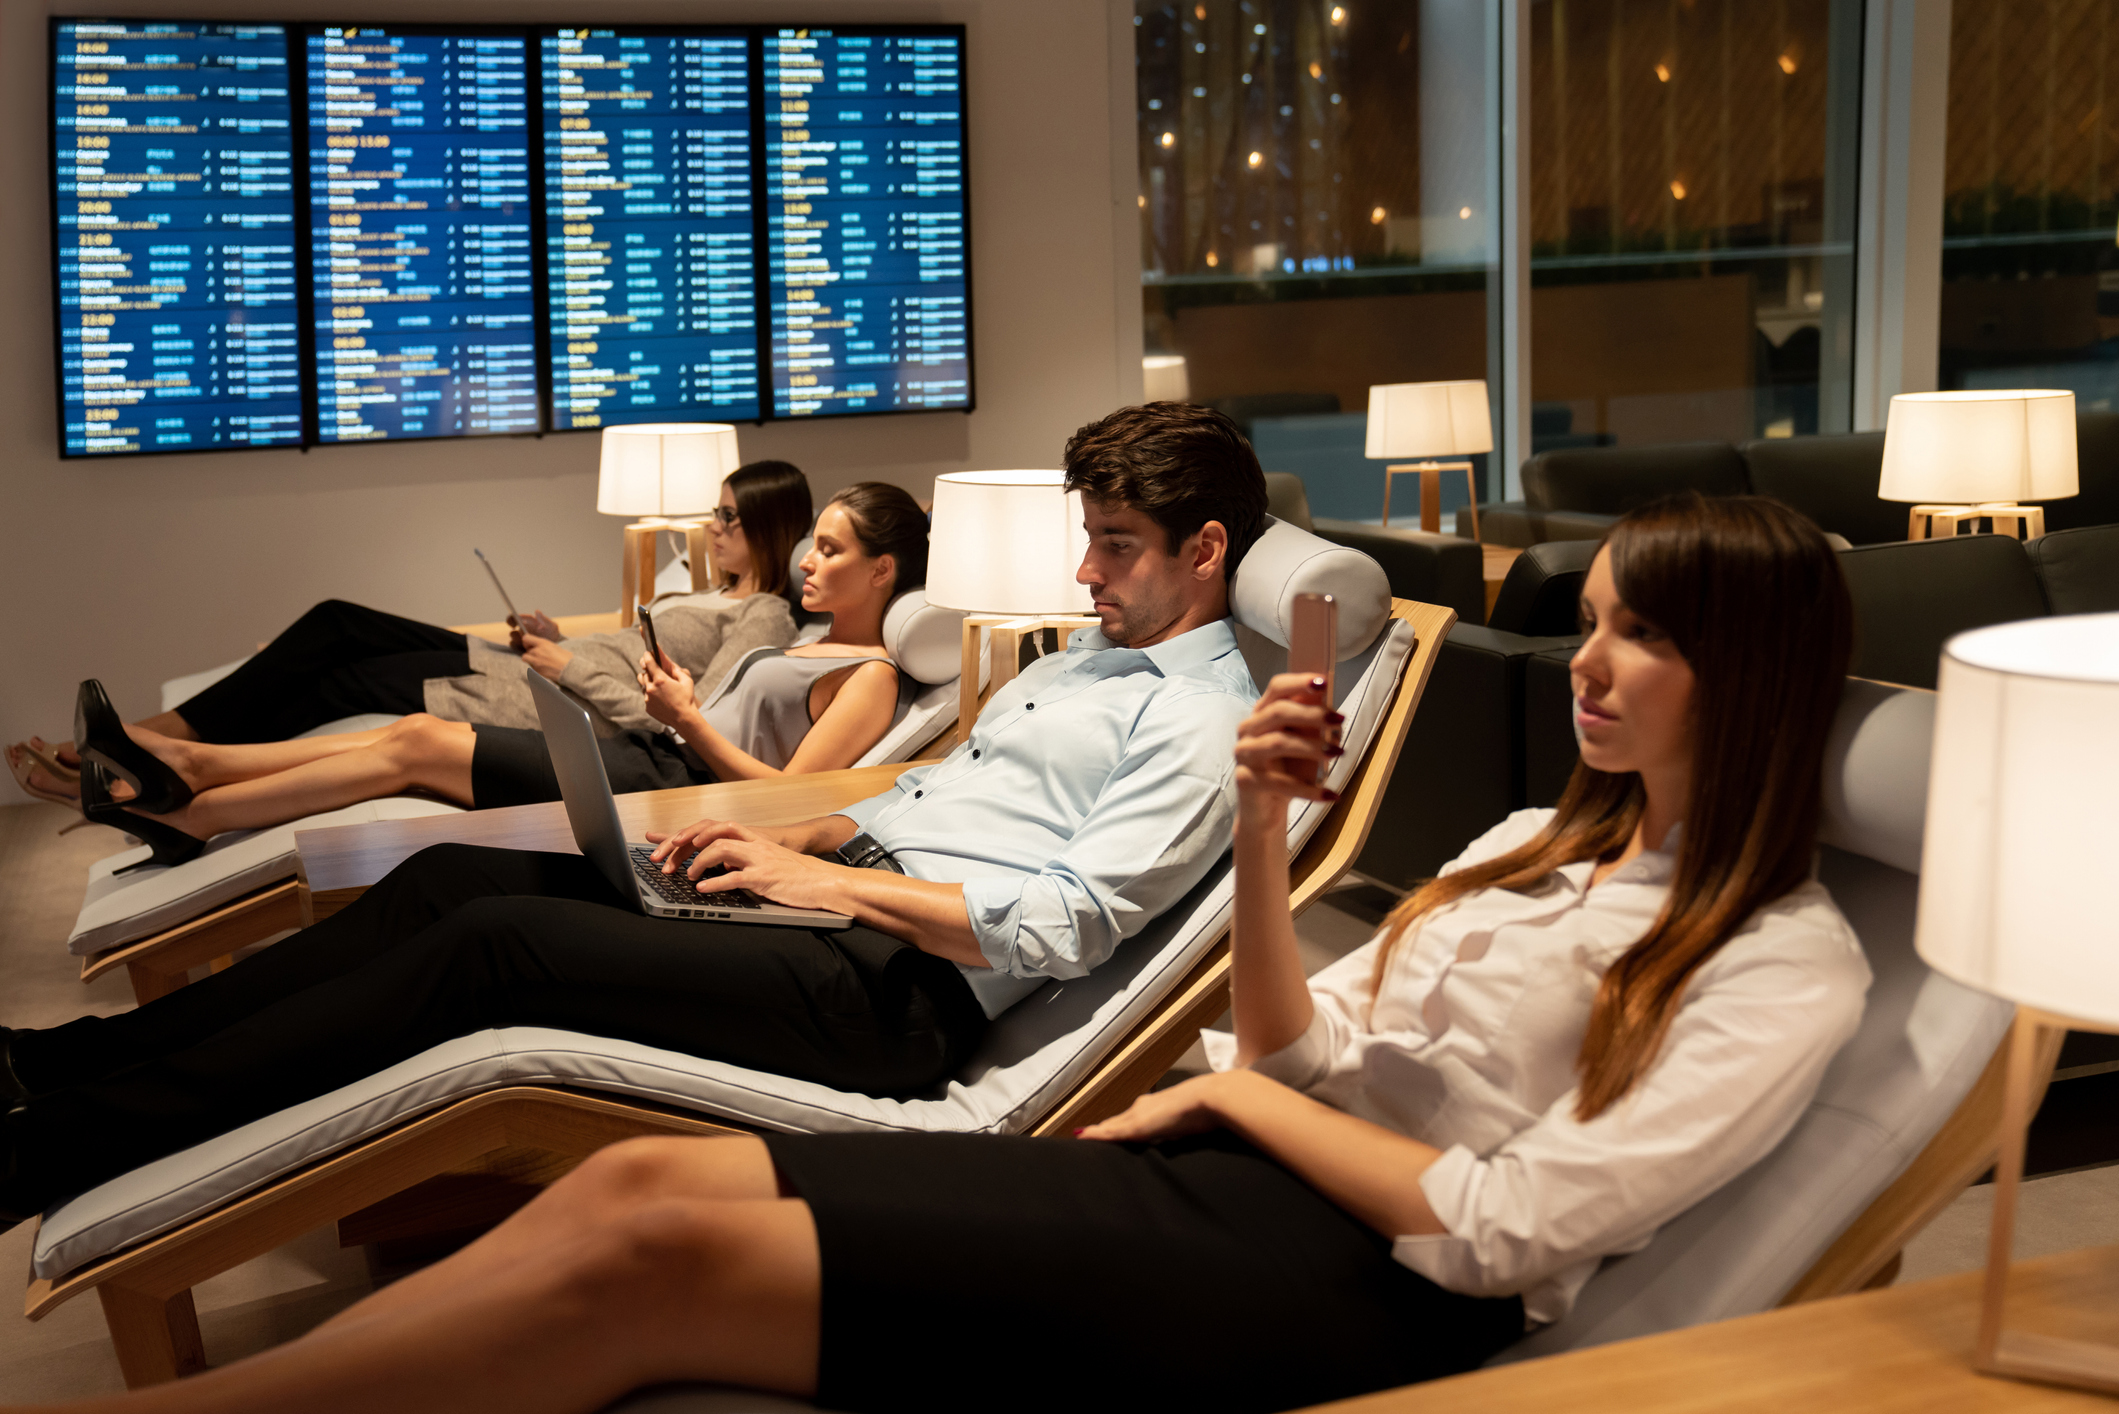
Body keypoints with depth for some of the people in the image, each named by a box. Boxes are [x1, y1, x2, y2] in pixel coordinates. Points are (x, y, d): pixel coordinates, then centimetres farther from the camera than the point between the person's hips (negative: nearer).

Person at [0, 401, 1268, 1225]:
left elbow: (1066, 927, -17)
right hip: (845, 903, 9)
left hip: (902, 993, -9)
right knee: (453, 876, -3)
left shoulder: (1203, 725, -6)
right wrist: (796, 839, 9)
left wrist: (830, 882, -14)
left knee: (497, 940, -21)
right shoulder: (1090, 655, 24)